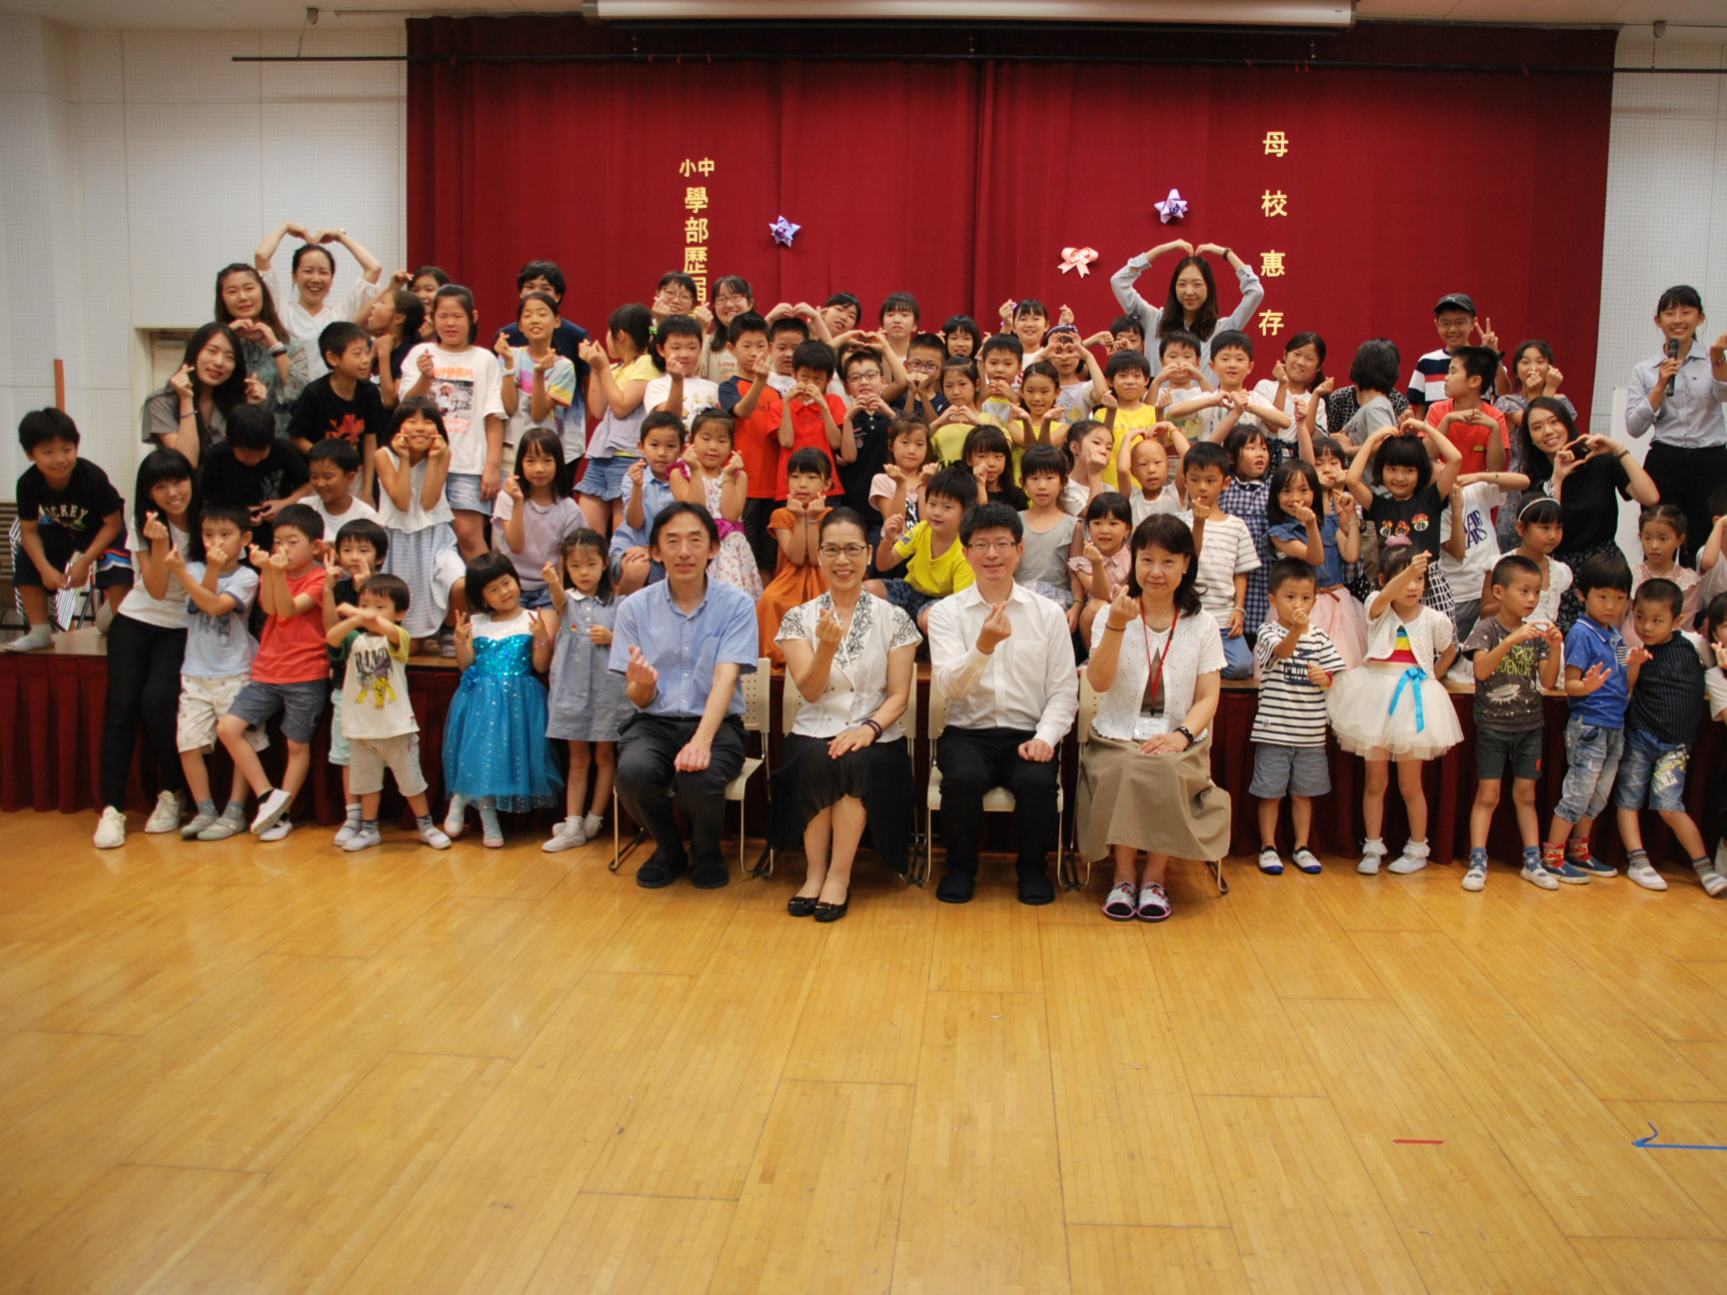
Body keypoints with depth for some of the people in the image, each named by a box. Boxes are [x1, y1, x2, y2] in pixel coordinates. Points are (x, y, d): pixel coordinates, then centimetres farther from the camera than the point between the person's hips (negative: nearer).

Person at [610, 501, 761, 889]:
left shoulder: (736, 604, -4)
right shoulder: (635, 608, 2)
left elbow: (725, 678, -16)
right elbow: (639, 699, 1)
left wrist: (702, 741, -33)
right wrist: (641, 683, -25)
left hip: (716, 723, -2)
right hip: (654, 722, 2)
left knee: (698, 780, -33)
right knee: (633, 773, -30)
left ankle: (706, 853, 5)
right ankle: (668, 850, 5)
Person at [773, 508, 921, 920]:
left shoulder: (894, 619, 6)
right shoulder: (799, 619, 7)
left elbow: (899, 695, 1)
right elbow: (810, 691, -4)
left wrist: (869, 728, -19)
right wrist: (827, 646, -22)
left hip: (876, 738, 0)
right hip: (814, 733, 0)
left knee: (857, 761, -33)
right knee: (819, 761, -33)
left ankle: (839, 877, -20)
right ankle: (814, 872, -17)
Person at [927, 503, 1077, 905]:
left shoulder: (1049, 614, 6)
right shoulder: (946, 612, 2)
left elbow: (1063, 690, 5)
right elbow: (950, 687, -12)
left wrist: (1046, 737, -13)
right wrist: (984, 645, -29)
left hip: (1026, 734, 1)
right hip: (968, 732, -1)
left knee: (1038, 781, -30)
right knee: (963, 779, -32)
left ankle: (1033, 868, 0)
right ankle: (961, 867, -3)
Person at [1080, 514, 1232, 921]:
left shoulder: (1202, 624, 8)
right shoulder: (1112, 616, 6)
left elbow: (1208, 697, 3)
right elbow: (1099, 681, -9)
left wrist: (1183, 735, -17)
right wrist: (1116, 626, -23)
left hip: (1177, 744, 0)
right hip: (1116, 739, 0)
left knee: (1165, 772, -34)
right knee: (1124, 772, -34)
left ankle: (1154, 876, -16)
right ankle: (1124, 874, -17)